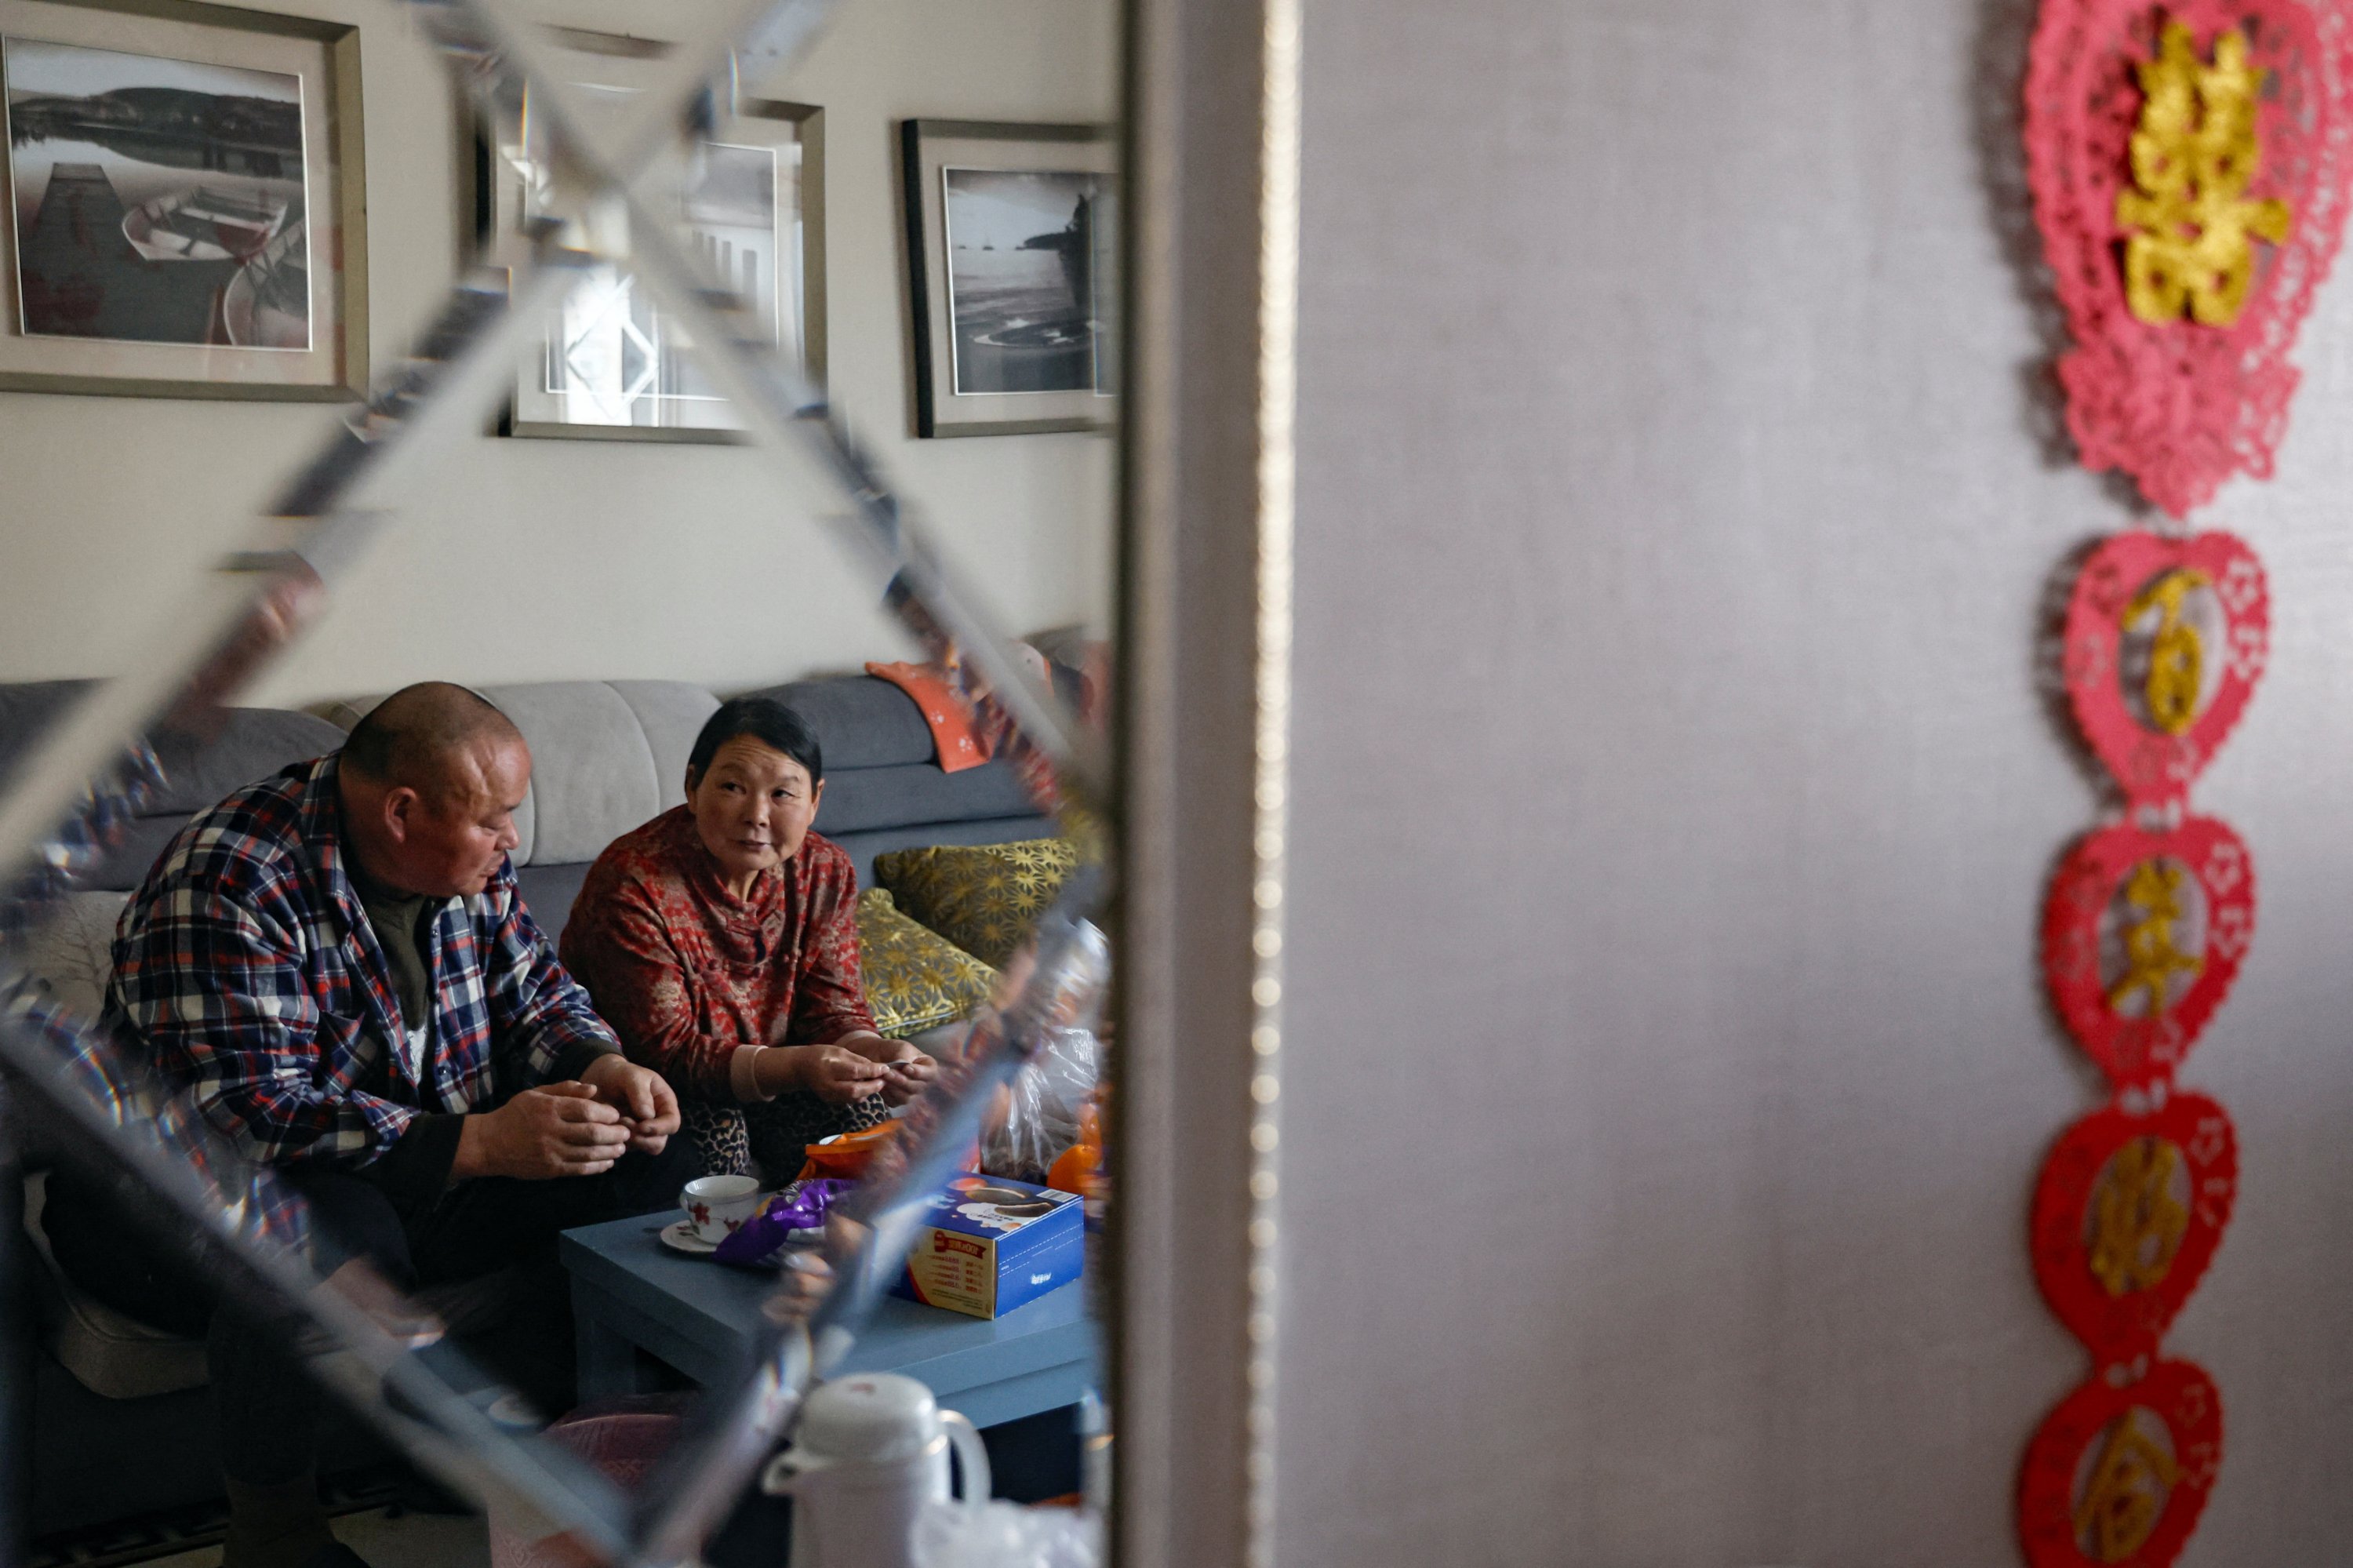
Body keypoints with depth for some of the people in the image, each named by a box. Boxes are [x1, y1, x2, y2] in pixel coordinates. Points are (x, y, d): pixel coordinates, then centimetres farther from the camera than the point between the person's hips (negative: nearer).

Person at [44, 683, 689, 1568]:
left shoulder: (467, 863, -1)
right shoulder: (229, 887, -25)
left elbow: (536, 997, 10)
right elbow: (245, 1115, -32)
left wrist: (601, 1066, -15)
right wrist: (480, 1143, -38)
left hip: (422, 1172, 7)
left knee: (650, 1162, -9)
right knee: (332, 1233, -41)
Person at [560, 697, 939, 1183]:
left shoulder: (825, 872, -4)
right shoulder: (631, 884, -24)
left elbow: (833, 1008, -3)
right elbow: (665, 1051, -26)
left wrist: (876, 1052, -28)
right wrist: (795, 1067, -41)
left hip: (769, 1083, 5)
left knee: (858, 1109, -21)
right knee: (710, 1125, -33)